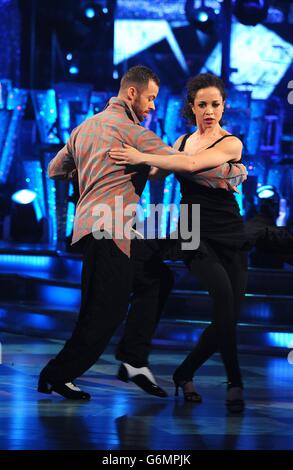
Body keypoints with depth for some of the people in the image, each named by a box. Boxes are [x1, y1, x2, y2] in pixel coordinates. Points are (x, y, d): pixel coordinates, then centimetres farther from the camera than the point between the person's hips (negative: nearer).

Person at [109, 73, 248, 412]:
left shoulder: (230, 143, -4)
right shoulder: (182, 142, 13)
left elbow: (192, 165, -22)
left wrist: (143, 157, -23)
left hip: (228, 236, -1)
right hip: (193, 235, 1)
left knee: (227, 319, -3)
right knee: (222, 291, -25)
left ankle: (185, 373, 22)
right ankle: (234, 382, -14)